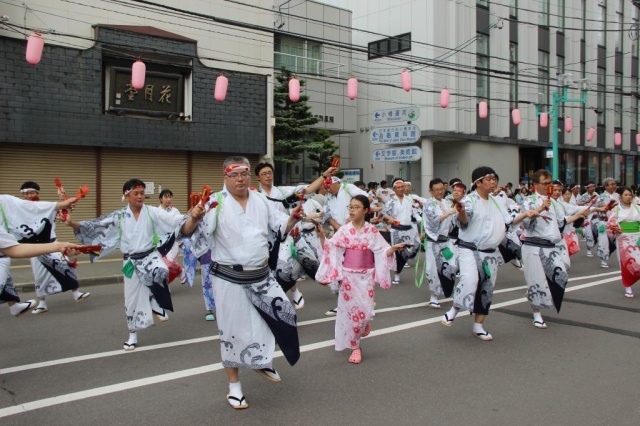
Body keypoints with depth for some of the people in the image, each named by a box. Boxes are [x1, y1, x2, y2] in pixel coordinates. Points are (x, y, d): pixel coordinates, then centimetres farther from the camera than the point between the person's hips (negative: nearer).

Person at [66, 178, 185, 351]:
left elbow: (172, 219, -14)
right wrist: (73, 223, -14)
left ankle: (156, 303, -5)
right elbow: (96, 225, -3)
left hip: (150, 256, -2)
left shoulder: (152, 212, -6)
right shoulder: (119, 216, -1)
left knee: (162, 272, -36)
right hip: (131, 262, 2)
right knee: (132, 299, 10)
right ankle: (133, 335, 31)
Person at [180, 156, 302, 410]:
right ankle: (234, 385, 26)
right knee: (233, 331, 5)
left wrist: (294, 218, -9)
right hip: (230, 279, -5)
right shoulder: (216, 203, -11)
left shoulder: (261, 201, 5)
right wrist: (194, 218, -40)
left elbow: (280, 229, 11)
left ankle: (261, 362, 35)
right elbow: (188, 232, -19)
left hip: (261, 276, 5)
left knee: (283, 314, 9)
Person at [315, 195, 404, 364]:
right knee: (350, 309, 2)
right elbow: (328, 249, -6)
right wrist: (321, 234, -21)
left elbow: (382, 252, -3)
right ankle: (355, 347, 17)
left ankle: (364, 324, 33)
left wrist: (394, 248, -23)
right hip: (349, 275, 0)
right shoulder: (344, 230, -2)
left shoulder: (372, 231, -3)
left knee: (365, 310, -5)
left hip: (366, 276, 0)